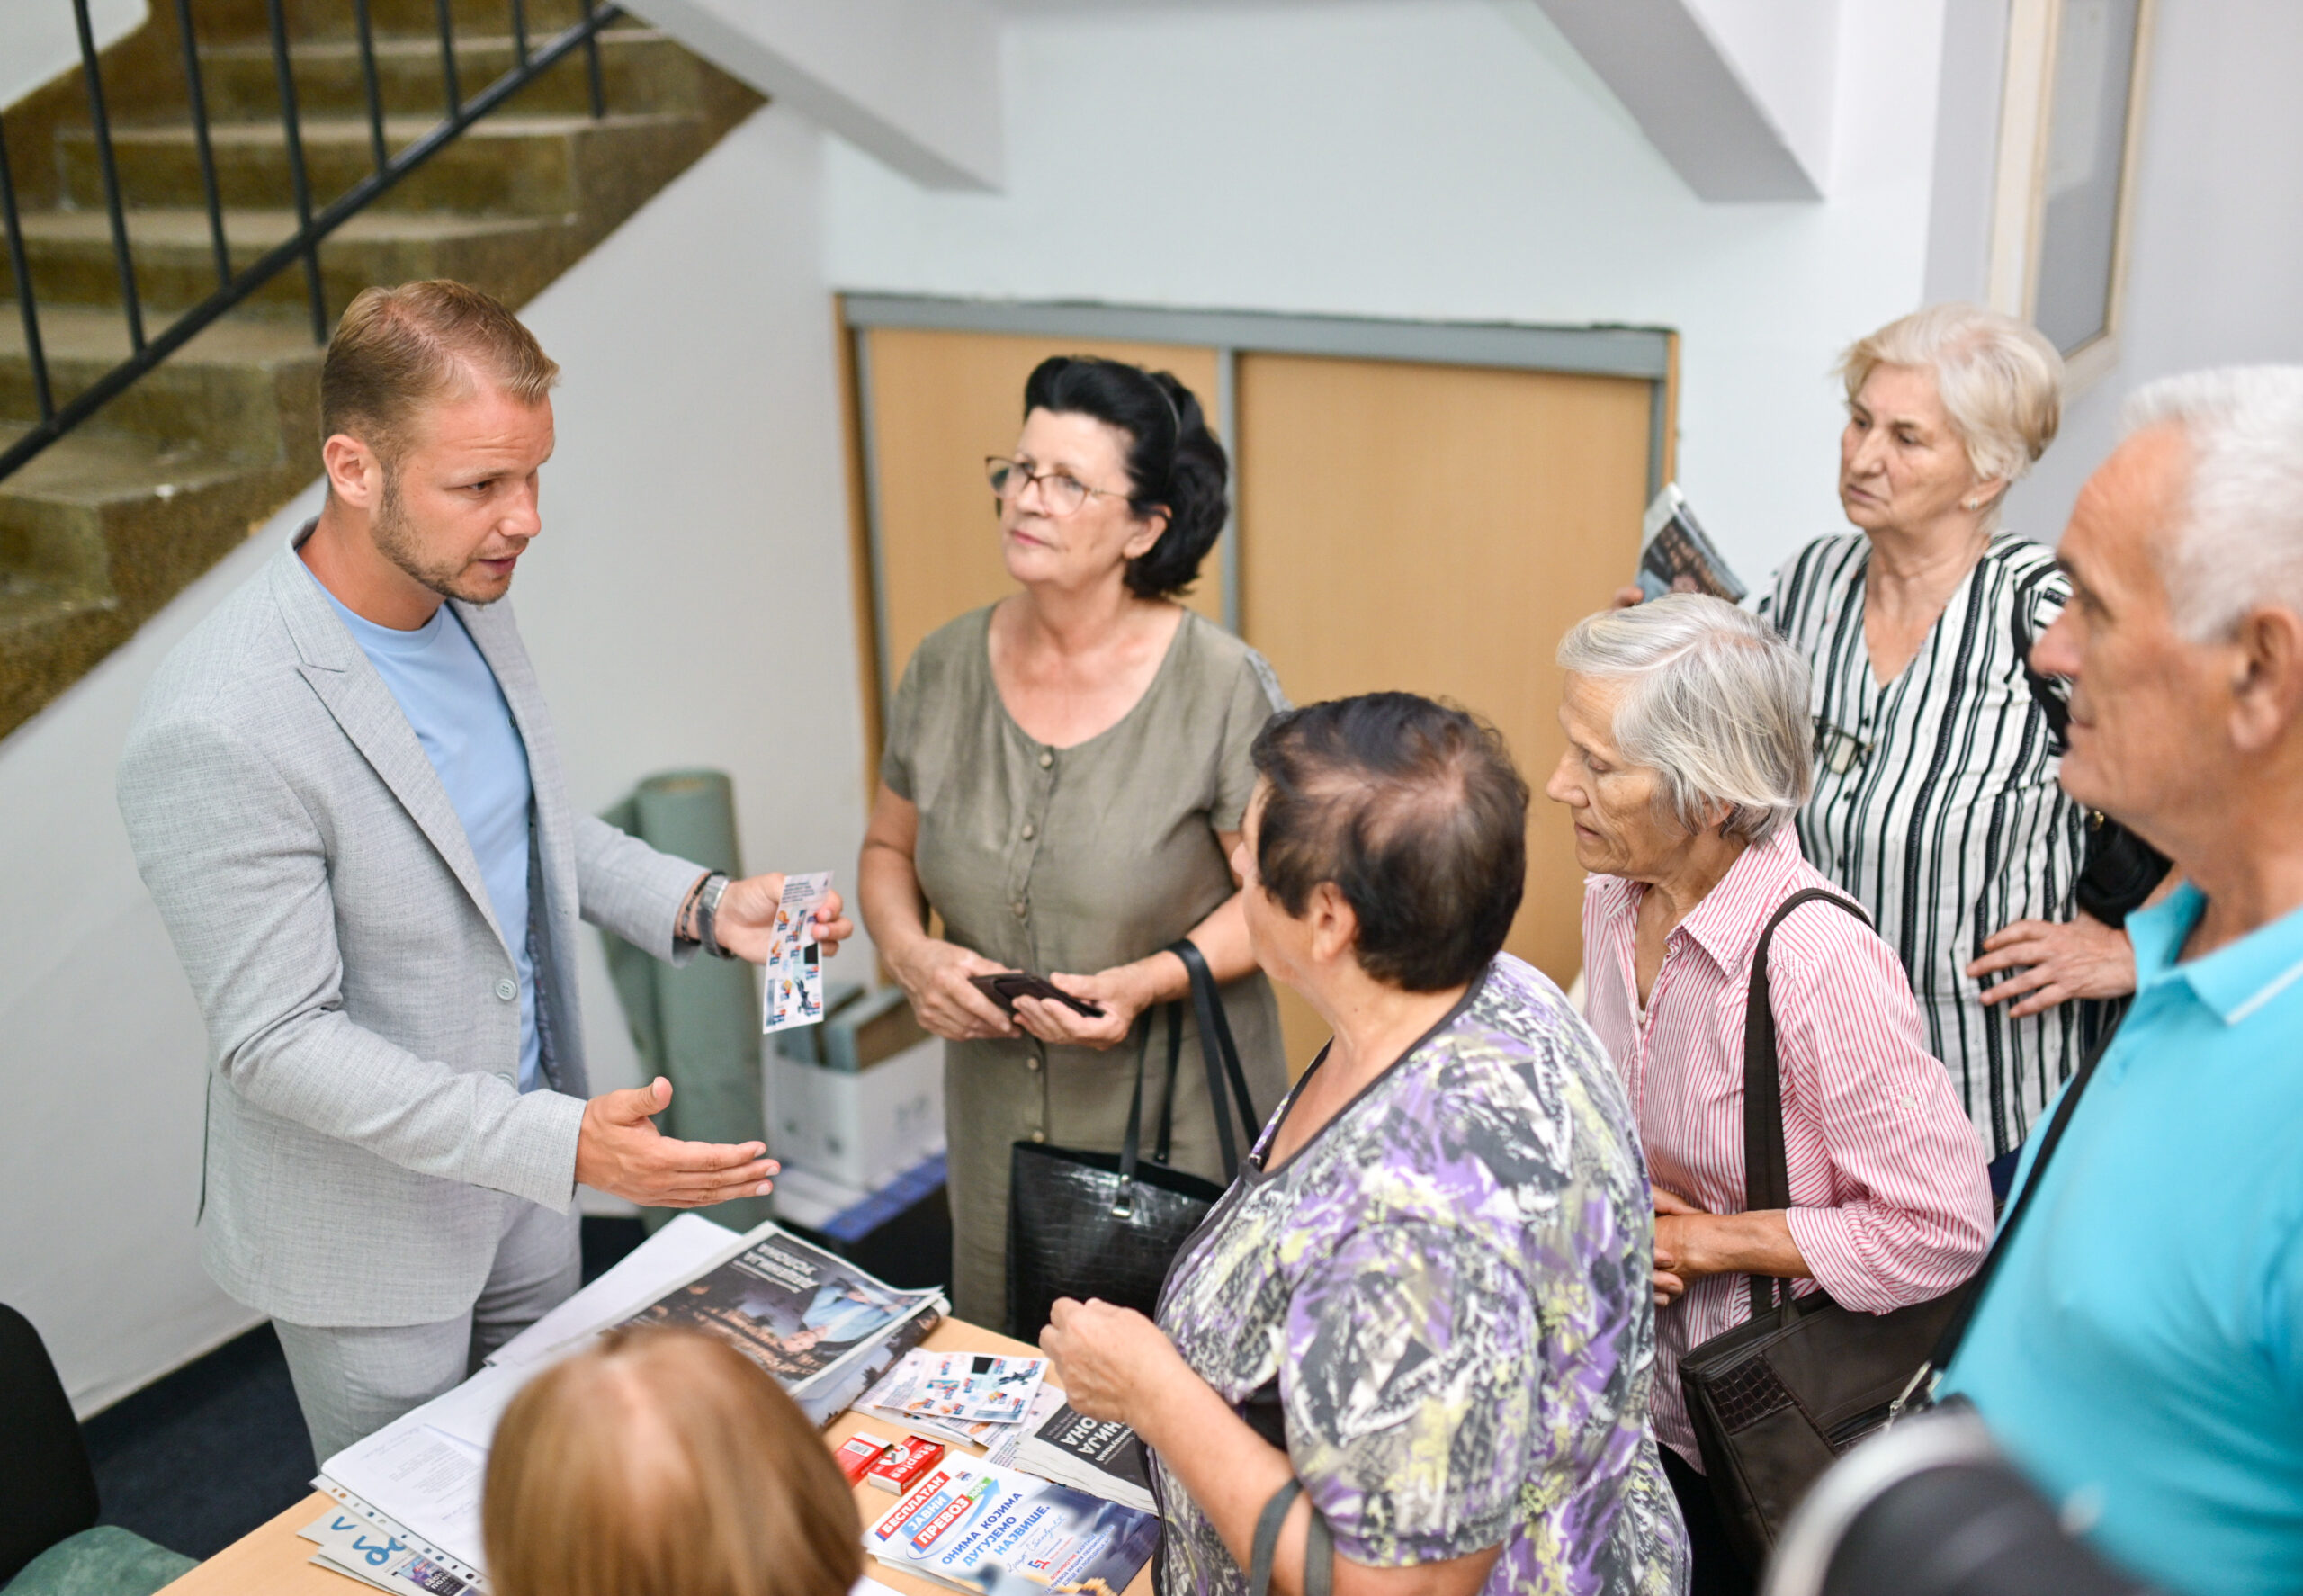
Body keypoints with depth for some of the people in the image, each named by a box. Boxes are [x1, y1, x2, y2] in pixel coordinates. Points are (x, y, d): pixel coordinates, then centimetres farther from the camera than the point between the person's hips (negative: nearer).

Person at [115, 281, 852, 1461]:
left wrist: (702, 904, -6)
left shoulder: (470, 608, -5)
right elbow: (276, 1042, -26)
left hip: (526, 1177, 7)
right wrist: (565, 1144, -32)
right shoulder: (216, 732, -31)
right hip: (370, 1227, -7)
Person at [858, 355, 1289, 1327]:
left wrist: (1148, 981, -21)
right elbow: (888, 849, 12)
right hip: (996, 1117, 4)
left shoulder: (1221, 684, -13)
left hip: (1179, 1118, -4)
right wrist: (910, 954, -7)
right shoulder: (946, 666, 0)